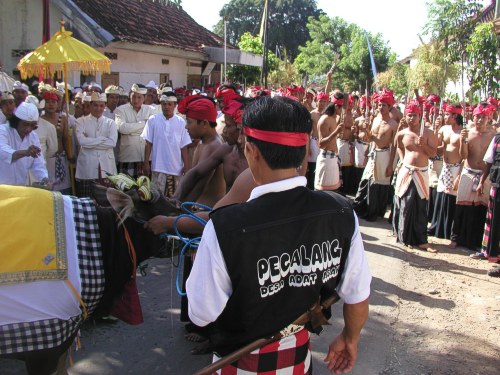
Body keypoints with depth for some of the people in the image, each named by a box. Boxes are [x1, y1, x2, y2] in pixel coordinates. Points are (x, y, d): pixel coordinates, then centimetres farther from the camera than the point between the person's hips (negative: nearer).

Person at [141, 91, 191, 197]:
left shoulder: (181, 122, 2)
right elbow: (148, 144, 3)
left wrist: (186, 166, 0)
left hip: (176, 168, 1)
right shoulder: (153, 120, 0)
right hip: (158, 167, -1)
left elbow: (184, 147, 3)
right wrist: (146, 163, -1)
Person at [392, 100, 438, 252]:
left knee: (420, 207, 1)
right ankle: (403, 235, 20)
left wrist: (423, 145, -17)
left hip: (421, 173, 0)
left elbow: (433, 153, -1)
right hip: (406, 171, 1)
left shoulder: (427, 133, 0)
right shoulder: (401, 134, 3)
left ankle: (421, 240, 6)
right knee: (404, 205, 3)